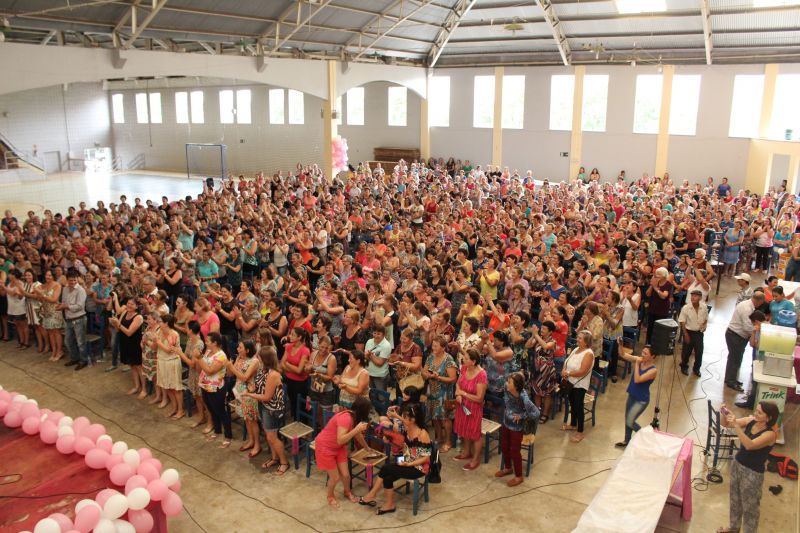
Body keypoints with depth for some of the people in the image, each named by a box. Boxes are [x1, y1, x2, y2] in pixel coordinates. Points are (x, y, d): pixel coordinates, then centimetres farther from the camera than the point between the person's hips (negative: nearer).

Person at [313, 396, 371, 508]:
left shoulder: (354, 417, -5)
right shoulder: (346, 418, -34)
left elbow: (358, 435, 14)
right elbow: (340, 440, -40)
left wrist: (367, 448, 26)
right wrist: (357, 429, -40)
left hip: (338, 448, 7)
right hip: (324, 447, -7)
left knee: (345, 474, 7)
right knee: (335, 477, 2)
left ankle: (347, 492, 38)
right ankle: (330, 496, 32)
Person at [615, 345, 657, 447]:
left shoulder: (653, 370, -24)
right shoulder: (639, 360, -6)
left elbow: (637, 380, -30)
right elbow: (623, 354, -10)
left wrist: (637, 364, -27)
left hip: (641, 400, -7)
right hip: (632, 396, 7)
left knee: (630, 422, 1)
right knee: (627, 420, 19)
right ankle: (627, 441, 39)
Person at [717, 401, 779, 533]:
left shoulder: (770, 434, -25)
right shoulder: (750, 421, -6)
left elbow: (749, 445, -36)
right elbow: (726, 424, -2)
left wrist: (736, 425, -42)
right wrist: (725, 414, -23)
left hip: (753, 473, -7)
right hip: (737, 464, 7)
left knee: (749, 505, 11)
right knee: (735, 499, 24)